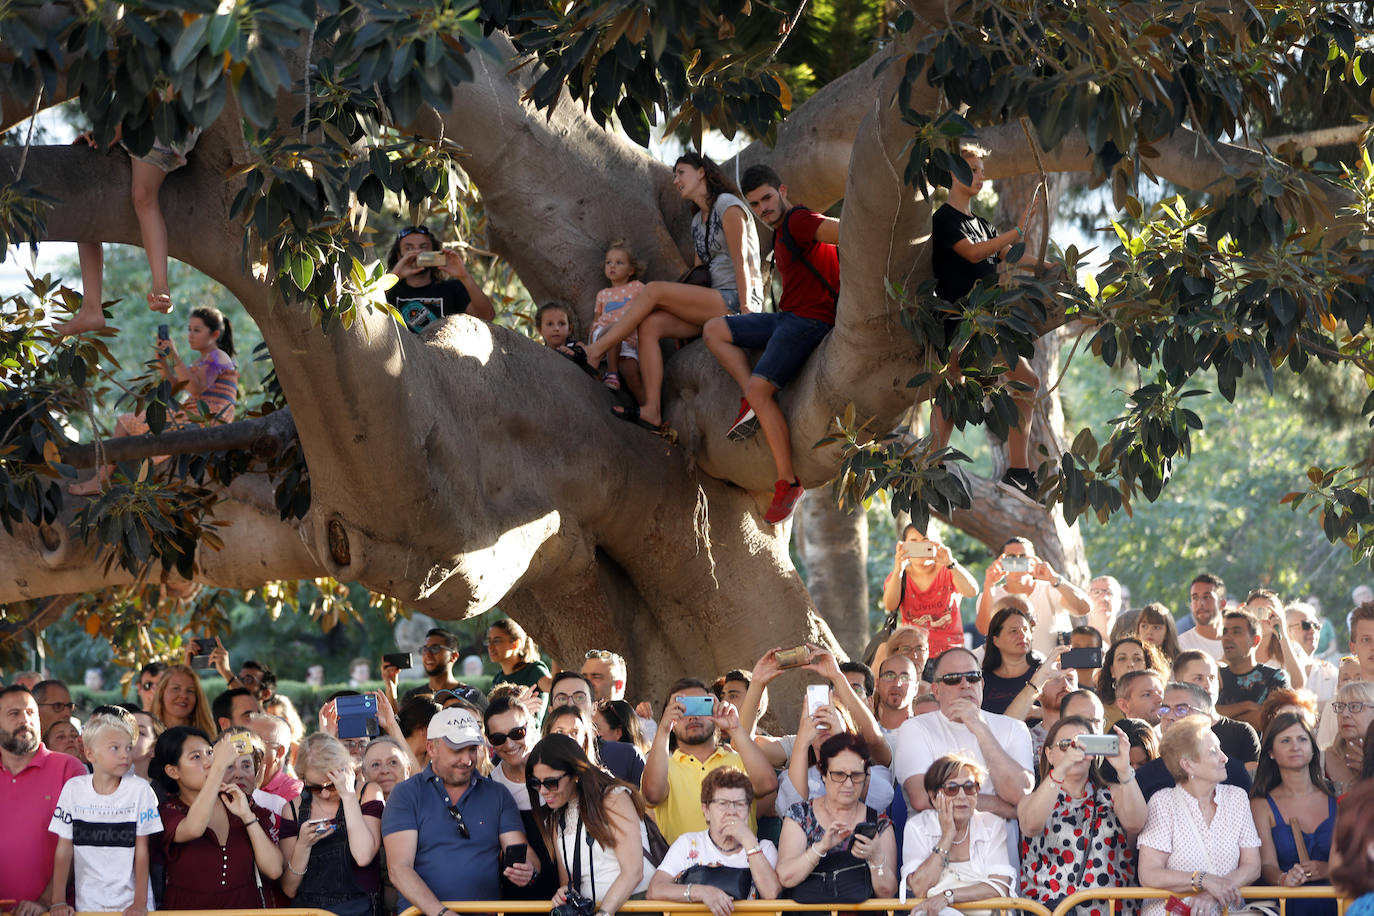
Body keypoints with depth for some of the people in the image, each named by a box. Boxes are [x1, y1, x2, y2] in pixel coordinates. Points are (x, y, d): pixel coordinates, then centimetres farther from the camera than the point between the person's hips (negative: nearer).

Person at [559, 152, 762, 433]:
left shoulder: (728, 207, -4)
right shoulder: (698, 221, 24)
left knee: (653, 291, -19)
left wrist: (745, 312, -18)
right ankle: (652, 410, -24)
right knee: (650, 324, -15)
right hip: (714, 303, 8)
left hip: (736, 300, -8)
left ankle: (595, 352, -17)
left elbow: (741, 263, -11)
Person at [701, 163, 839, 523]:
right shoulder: (781, 231, 18)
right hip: (785, 317, 11)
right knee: (714, 330, 12)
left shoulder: (798, 221, -14)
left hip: (809, 320, -11)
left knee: (760, 388, -23)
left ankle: (788, 482, -19)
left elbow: (847, 232, -28)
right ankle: (751, 402, -5)